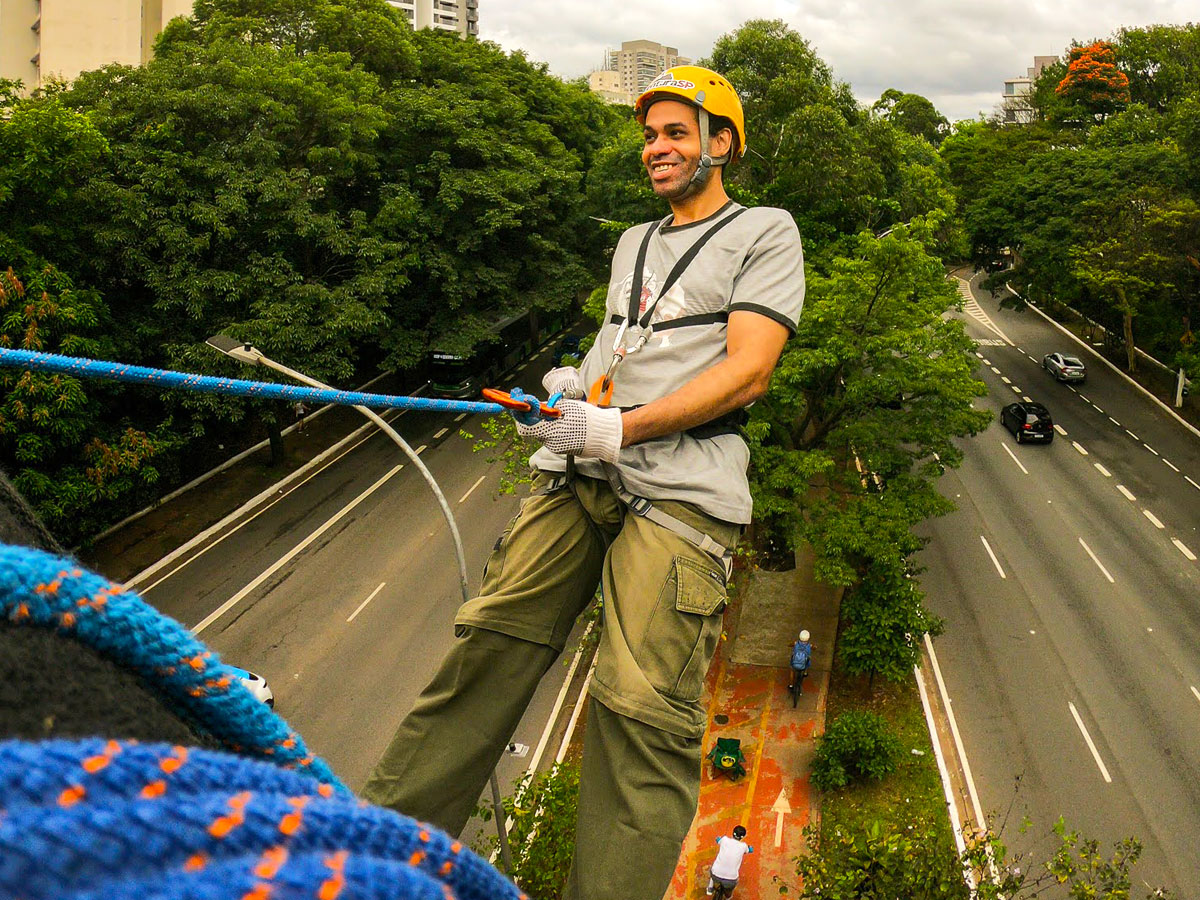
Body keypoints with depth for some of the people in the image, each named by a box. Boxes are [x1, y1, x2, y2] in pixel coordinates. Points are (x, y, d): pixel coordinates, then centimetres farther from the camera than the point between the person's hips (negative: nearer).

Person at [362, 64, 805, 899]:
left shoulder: (765, 233, 6)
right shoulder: (634, 242, 28)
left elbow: (745, 373, -6)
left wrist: (616, 428, -14)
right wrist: (575, 383, 8)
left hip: (679, 486, -6)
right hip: (579, 469, 6)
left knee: (640, 705, -17)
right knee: (487, 644, -1)